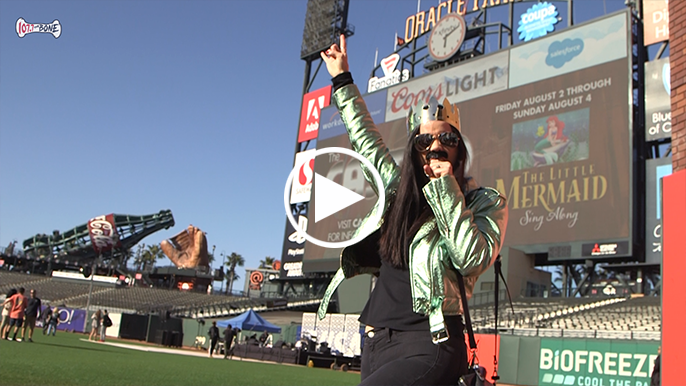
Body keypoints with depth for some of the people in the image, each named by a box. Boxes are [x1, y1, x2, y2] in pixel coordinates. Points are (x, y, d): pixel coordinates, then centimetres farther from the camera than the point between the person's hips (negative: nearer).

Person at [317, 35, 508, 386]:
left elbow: (473, 259, -16)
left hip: (426, 346, -6)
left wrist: (446, 187, -13)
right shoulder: (398, 189, 14)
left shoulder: (485, 202, 1)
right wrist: (342, 79, 33)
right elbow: (366, 140, 27)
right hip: (375, 343, 6)